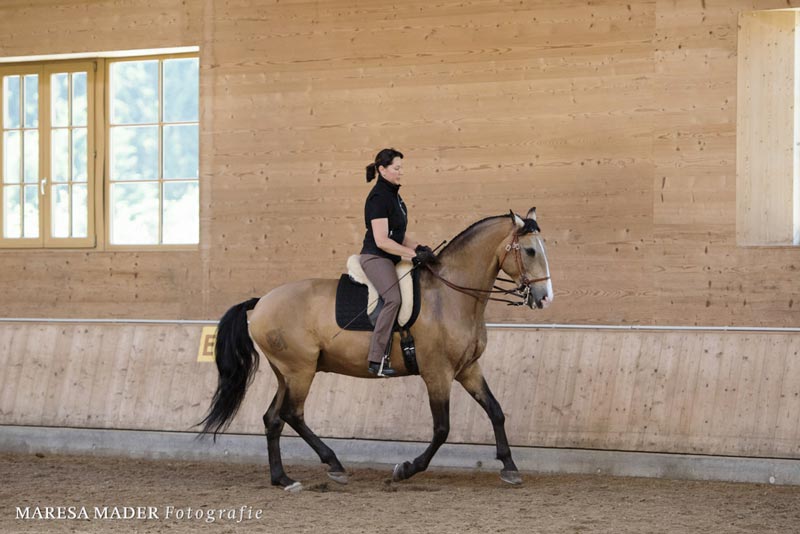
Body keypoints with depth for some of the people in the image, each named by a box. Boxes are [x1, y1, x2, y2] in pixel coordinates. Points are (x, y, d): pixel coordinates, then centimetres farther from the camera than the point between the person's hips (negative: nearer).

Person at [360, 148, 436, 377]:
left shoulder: (393, 194, 15)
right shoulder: (378, 197, -15)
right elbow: (381, 241, -21)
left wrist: (418, 247, 4)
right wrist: (414, 254, -21)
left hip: (391, 259, 11)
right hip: (375, 257, -11)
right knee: (394, 299, -29)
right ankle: (377, 360, -30)